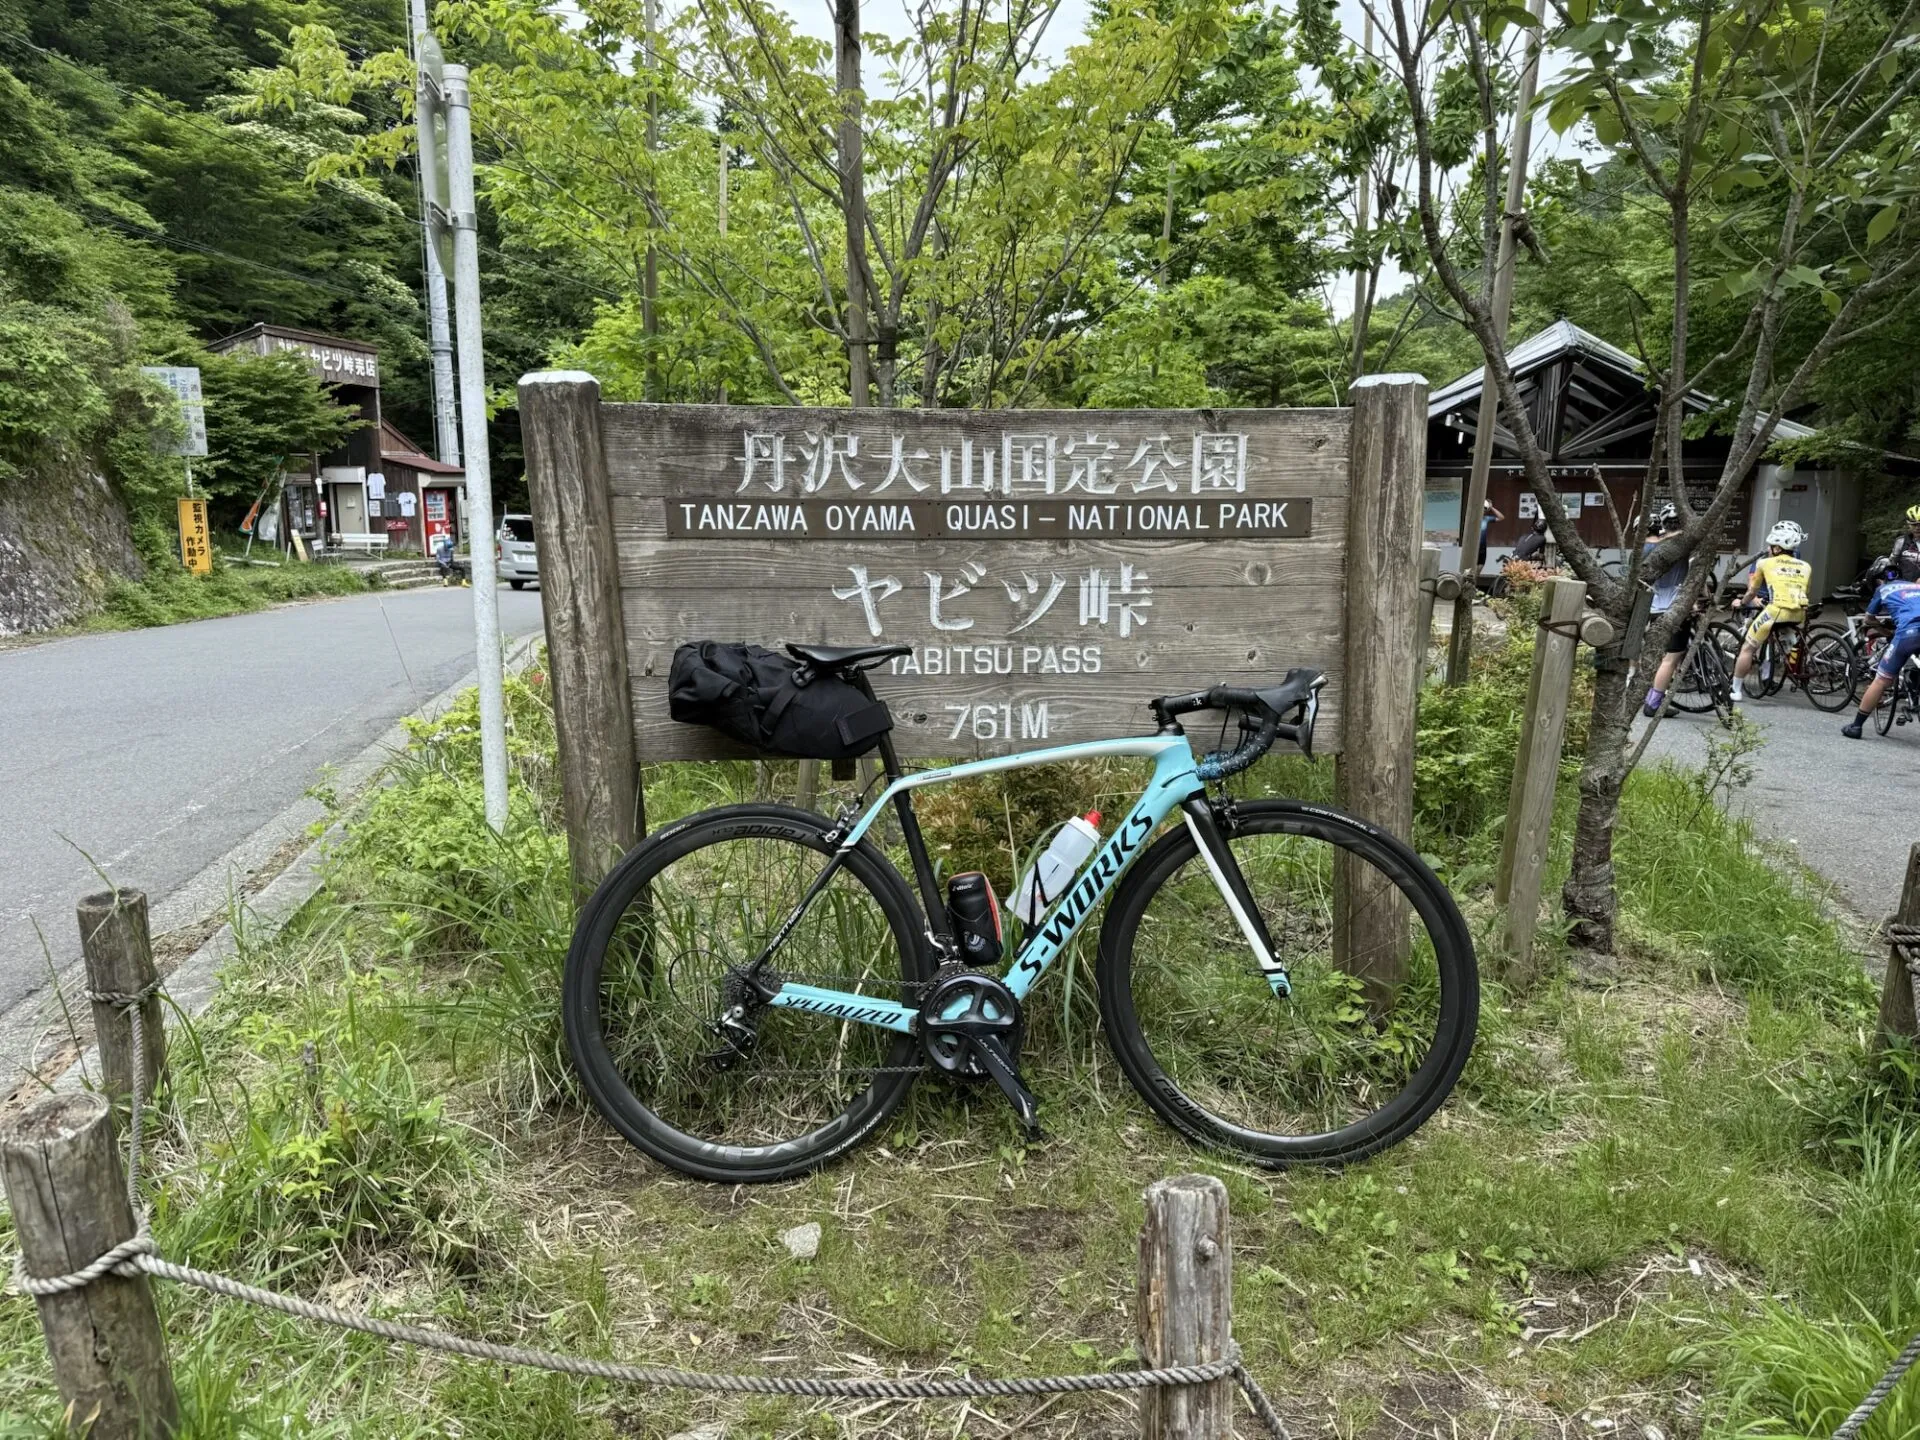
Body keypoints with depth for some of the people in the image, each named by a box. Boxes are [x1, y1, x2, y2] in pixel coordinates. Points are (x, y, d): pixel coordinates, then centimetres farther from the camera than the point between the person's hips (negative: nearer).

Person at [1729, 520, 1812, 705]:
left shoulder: (1764, 563, 13)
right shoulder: (1806, 566, 21)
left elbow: (1752, 591, 23)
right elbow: (1802, 592, 25)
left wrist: (1741, 602, 42)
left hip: (1777, 610, -4)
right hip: (1800, 615, 4)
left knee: (1747, 649, 9)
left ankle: (1736, 690, 9)